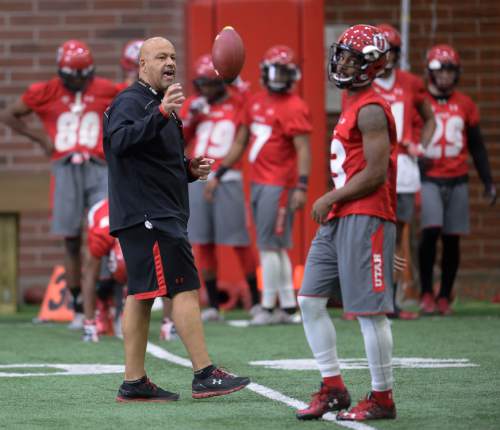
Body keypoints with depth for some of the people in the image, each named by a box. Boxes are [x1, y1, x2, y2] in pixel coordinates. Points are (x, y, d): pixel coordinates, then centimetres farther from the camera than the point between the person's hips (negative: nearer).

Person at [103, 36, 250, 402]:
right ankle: (206, 375, -14)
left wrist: (190, 169, 11)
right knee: (184, 288, -13)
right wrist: (161, 114, -42)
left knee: (142, 295, 8)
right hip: (148, 214, -10)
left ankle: (134, 382, 9)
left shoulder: (158, 105, 23)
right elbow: (121, 141, -30)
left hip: (162, 215, 10)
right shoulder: (131, 102, -9)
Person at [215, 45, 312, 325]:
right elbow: (241, 142, 21)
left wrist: (302, 186, -24)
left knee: (270, 246, -6)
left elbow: (303, 149, -16)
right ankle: (288, 307, 17)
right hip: (258, 183, 8)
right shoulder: (256, 103, 14)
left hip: (279, 185, -8)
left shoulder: (294, 108, -10)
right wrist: (219, 173, 20)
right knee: (274, 247, 11)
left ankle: (268, 307, 2)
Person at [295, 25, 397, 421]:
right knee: (310, 299, 8)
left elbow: (375, 173, -19)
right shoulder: (353, 105, 18)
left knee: (369, 309, -5)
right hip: (339, 220, 11)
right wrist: (332, 206, 16)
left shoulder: (371, 110, -13)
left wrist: (330, 199, -11)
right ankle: (333, 388, 14)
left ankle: (382, 399, 3)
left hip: (365, 220, -11)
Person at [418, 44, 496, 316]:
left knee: (452, 239, 3)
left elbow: (476, 146, 15)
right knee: (430, 230, -18)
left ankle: (445, 297, 12)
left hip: (457, 179, 3)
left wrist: (487, 181, 11)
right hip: (428, 179, -3)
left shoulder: (465, 105, 9)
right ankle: (426, 293, -8)